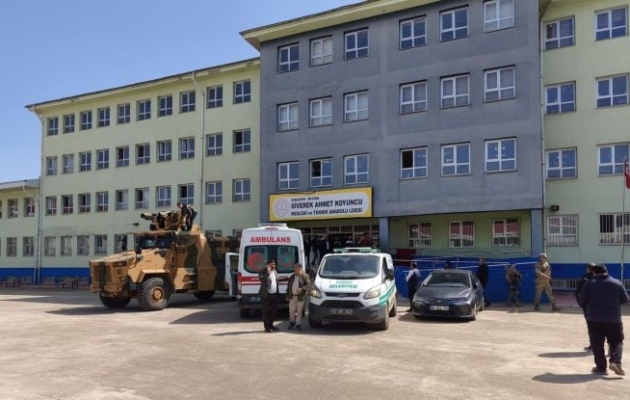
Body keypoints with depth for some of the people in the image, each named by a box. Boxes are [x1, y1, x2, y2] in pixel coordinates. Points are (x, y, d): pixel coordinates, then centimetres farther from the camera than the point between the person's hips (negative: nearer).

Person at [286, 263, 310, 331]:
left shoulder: (304, 276, -6)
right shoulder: (291, 276, 8)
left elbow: (308, 285, -8)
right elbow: (288, 286, 13)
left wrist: (302, 288, -23)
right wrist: (287, 295, 11)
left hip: (300, 297, -4)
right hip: (292, 296, 4)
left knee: (299, 311, 3)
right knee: (291, 311, 10)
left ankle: (298, 324, 13)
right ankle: (292, 322, 30)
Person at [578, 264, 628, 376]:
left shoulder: (589, 284, -5)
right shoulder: (617, 283, 0)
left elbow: (582, 300, -2)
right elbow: (625, 299, 5)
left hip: (594, 319, -1)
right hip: (613, 319, 1)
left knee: (597, 344, 7)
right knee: (616, 341, 15)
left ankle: (601, 367, 8)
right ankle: (615, 361, -4)